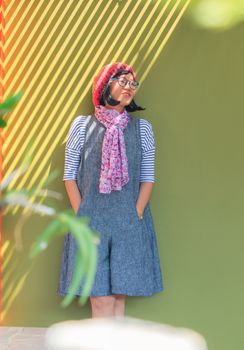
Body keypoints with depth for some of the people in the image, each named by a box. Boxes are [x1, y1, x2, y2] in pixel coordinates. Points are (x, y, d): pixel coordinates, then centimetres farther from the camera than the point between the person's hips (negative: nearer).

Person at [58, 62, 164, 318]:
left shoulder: (142, 127, 8)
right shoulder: (82, 125, 5)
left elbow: (148, 177, 5)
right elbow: (69, 176, 4)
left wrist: (134, 217, -4)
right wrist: (82, 217, -4)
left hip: (129, 224, 1)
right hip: (91, 223, -1)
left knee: (120, 295, 4)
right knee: (100, 298, -3)